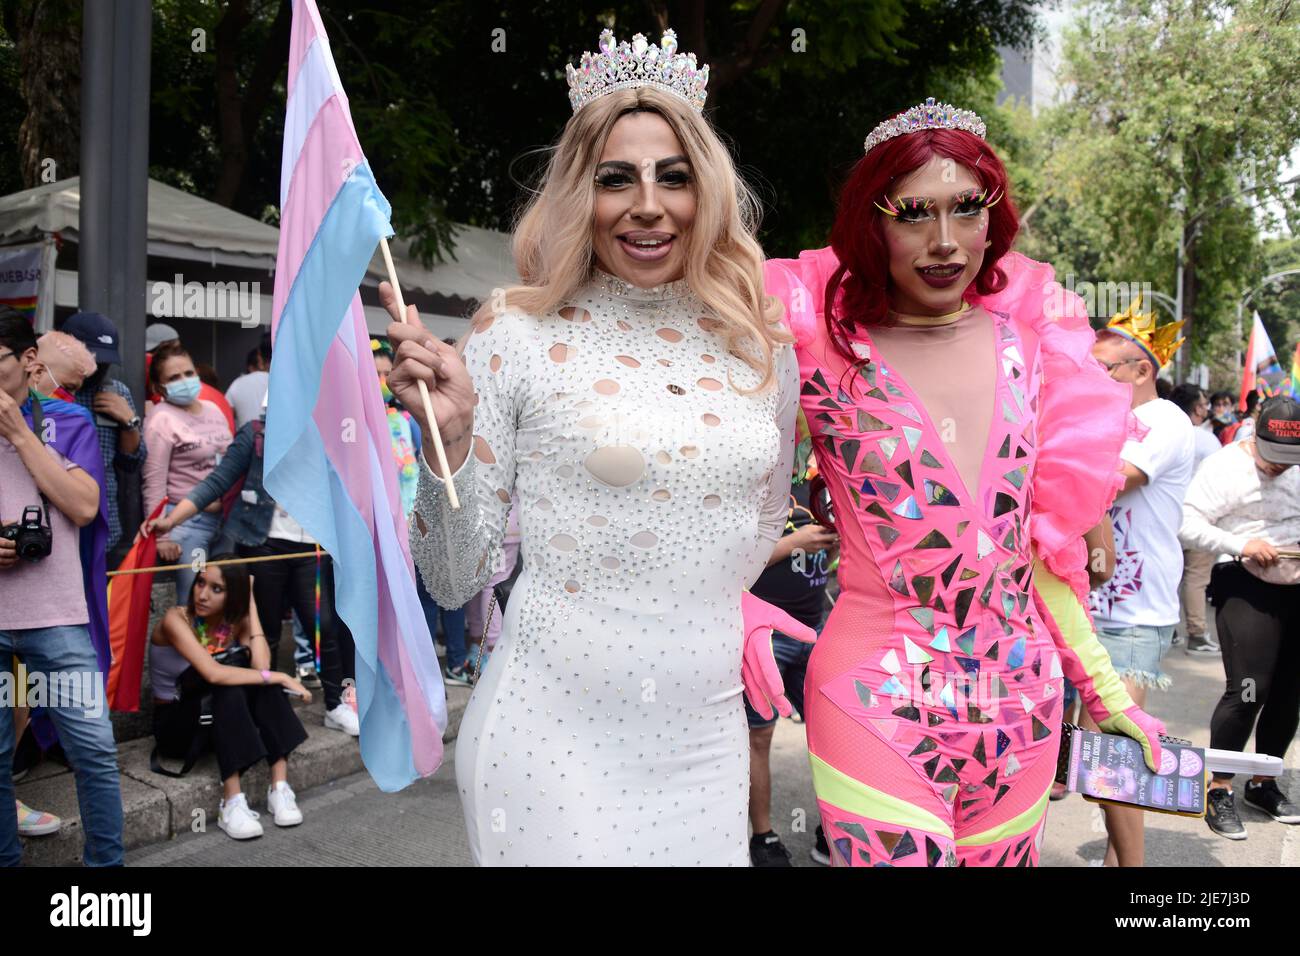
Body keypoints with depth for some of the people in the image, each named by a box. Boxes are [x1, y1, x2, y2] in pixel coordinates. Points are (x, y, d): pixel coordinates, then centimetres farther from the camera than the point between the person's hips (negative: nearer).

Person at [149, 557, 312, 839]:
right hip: (176, 723, -5)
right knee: (229, 692, -33)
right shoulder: (176, 620, -20)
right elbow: (213, 674, -35)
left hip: (224, 718, 5)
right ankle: (232, 803, -35)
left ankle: (279, 787, -26)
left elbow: (262, 666, -22)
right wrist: (277, 677, -32)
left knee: (263, 682, -23)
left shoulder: (236, 620, -3)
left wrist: (251, 603, -16)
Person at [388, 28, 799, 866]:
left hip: (705, 741, 4)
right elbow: (455, 581, -6)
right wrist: (448, 438, -19)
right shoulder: (518, 337, -8)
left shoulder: (756, 348, 3)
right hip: (555, 741, -3)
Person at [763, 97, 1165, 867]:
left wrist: (1105, 687, 11)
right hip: (876, 702, -4)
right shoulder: (823, 348, -8)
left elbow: (1042, 535, 9)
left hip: (1024, 701, 4)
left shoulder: (1026, 338, 3)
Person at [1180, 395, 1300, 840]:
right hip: (1246, 585, -6)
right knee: (1248, 690, -14)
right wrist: (1241, 545, -24)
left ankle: (1263, 783, 26)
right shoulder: (1226, 466, -8)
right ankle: (1219, 790, -2)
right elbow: (1188, 523, -15)